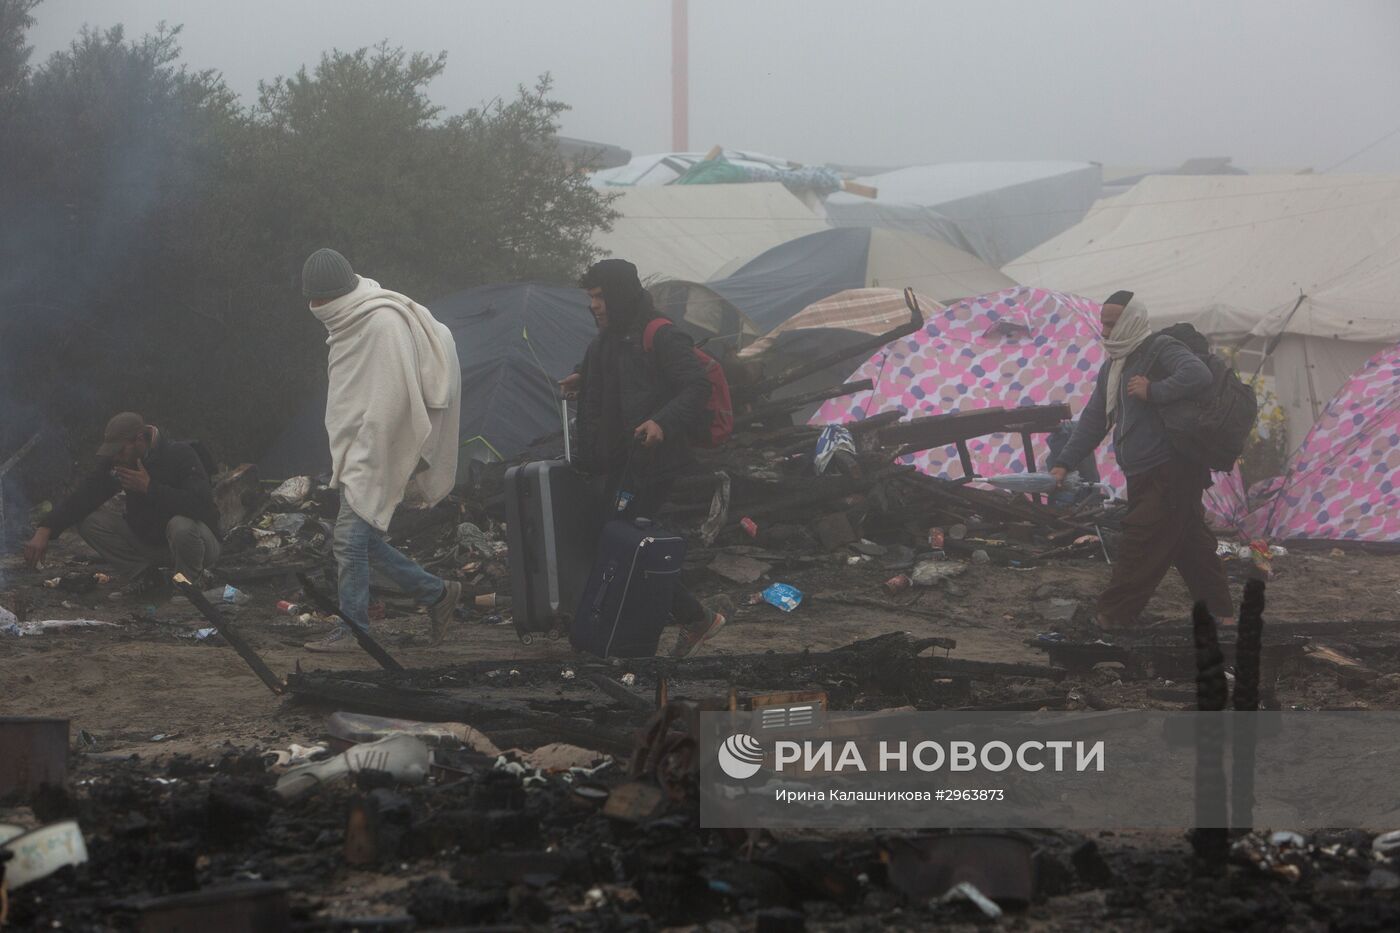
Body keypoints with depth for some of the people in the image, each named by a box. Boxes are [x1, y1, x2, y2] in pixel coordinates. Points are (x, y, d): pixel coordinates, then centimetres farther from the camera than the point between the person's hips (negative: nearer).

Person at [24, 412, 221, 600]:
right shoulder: (115, 462, -5)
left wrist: (149, 488, -34)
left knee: (182, 526, -41)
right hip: (147, 540, 5)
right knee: (90, 521, -9)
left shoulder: (181, 456, -23)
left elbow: (201, 504, -37)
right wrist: (44, 530, -23)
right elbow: (84, 495, -10)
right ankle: (144, 578, 1)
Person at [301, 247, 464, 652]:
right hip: (354, 453, 10)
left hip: (374, 457, -10)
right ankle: (437, 593, 21)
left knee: (351, 537, -10)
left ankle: (352, 627, -2)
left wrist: (364, 457, -20)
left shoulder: (384, 323, -17)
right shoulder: (348, 323, 13)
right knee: (360, 540, 10)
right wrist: (343, 456, 17)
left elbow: (391, 399, -22)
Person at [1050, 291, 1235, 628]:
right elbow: (1093, 422, 21)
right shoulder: (1112, 368, 20)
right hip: (1144, 476, 10)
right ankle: (1220, 613, 20)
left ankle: (1114, 616, -8)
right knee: (1190, 544, 14)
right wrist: (1064, 462, 13)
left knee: (1141, 543, -10)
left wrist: (1153, 391, -24)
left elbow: (1198, 375, -28)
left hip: (1170, 471, -10)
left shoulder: (1161, 349, -9)